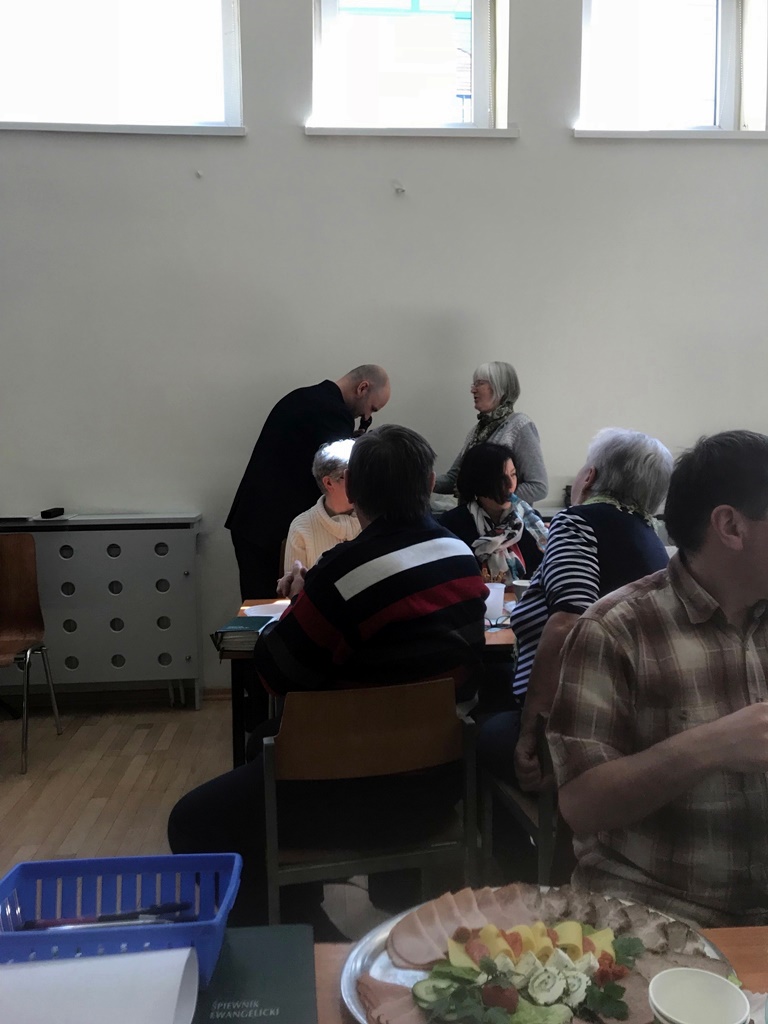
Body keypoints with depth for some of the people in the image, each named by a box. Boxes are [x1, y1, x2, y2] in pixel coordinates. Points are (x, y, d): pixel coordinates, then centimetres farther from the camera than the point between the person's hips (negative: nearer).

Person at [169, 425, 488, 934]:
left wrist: (300, 601, 3)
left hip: (371, 789, -8)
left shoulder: (346, 572, -24)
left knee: (193, 825, 5)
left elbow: (275, 672, -14)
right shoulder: (464, 557, -2)